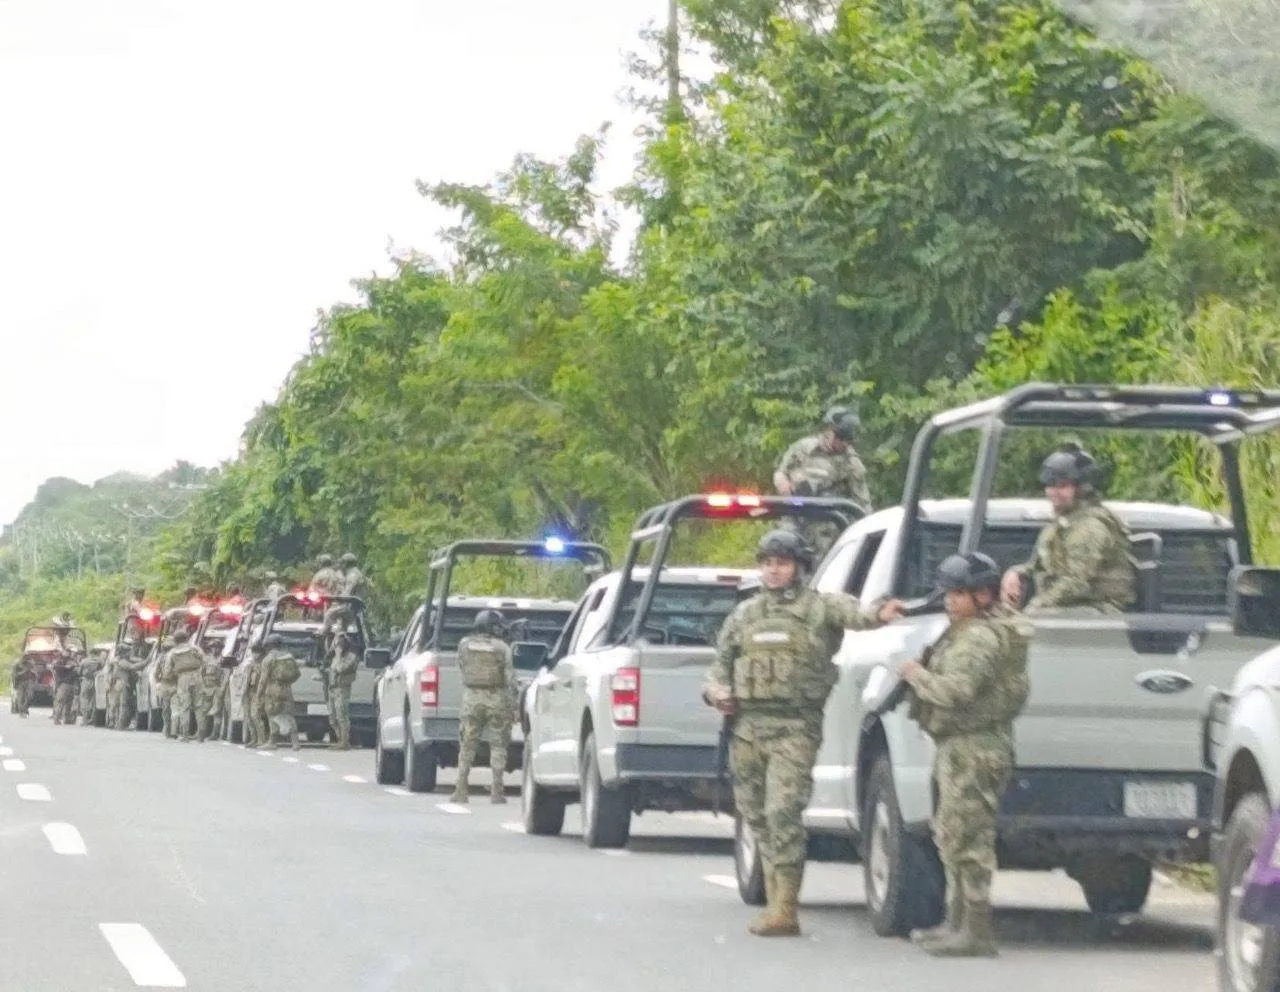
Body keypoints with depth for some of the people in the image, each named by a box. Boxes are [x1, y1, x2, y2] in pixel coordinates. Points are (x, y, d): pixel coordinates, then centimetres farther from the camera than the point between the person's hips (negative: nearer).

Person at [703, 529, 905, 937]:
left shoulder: (819, 607, 2)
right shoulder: (744, 615, 18)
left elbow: (850, 612, -19)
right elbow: (721, 663, 25)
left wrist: (878, 615, -41)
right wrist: (715, 690, 4)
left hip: (794, 729, -6)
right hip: (747, 726, 6)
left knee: (783, 814, -15)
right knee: (756, 815, 10)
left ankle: (784, 910, -15)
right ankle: (776, 898, 22)